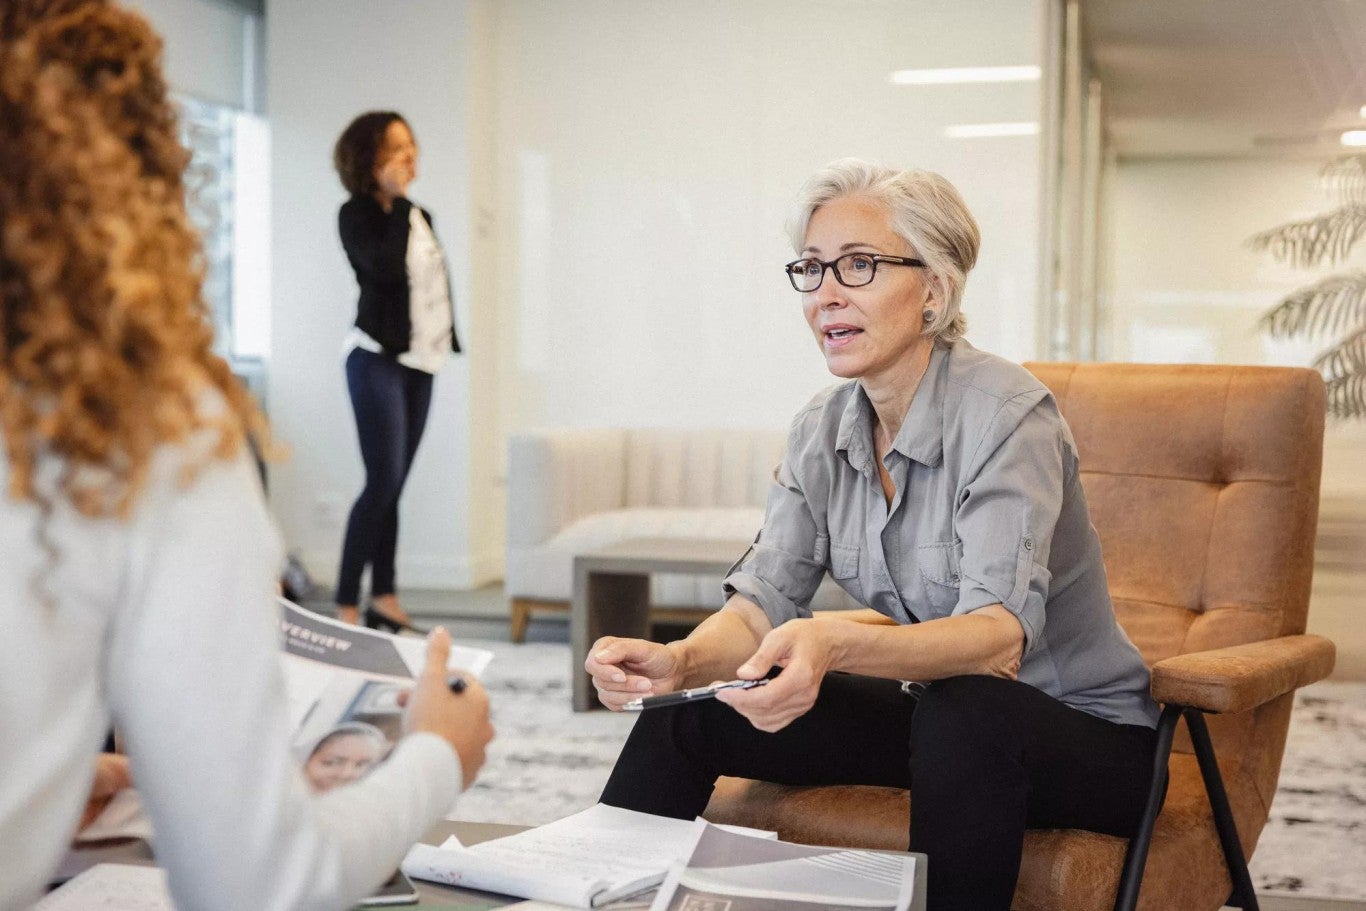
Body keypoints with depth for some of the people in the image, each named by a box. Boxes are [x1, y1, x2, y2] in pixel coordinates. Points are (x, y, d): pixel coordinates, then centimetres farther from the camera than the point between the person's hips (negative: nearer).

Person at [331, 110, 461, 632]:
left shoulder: (418, 216, 15)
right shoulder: (356, 214, -6)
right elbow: (384, 267, -23)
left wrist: (447, 337, 10)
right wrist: (396, 201, -16)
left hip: (421, 360, 7)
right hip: (377, 358, -7)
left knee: (393, 486, 7)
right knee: (383, 481, -13)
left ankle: (384, 599, 11)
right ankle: (345, 605, -10)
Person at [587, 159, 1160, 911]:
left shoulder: (1005, 415, -23)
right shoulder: (822, 432, -2)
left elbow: (1001, 636, -34)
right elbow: (763, 601, -7)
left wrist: (835, 645, -52)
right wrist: (678, 662, -30)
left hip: (1085, 735, -6)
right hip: (935, 711, 6)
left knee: (963, 714, -38)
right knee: (686, 711, -6)